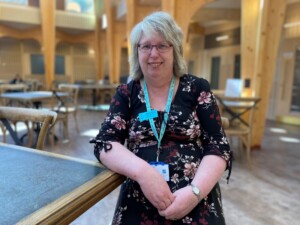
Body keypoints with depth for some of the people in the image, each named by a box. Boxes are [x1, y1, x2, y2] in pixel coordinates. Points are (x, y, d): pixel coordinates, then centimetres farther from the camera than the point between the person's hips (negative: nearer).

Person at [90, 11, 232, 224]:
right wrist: (143, 171, -21)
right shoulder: (126, 94, 3)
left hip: (198, 200, 0)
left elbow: (219, 148, -3)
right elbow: (104, 143, -5)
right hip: (139, 201, 1)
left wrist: (195, 191, -18)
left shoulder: (197, 88, 0)